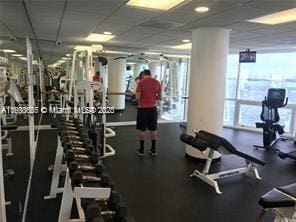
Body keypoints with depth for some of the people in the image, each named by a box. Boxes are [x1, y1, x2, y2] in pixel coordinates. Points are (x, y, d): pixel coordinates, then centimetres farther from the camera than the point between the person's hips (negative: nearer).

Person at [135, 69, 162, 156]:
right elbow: (160, 97, 6)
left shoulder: (141, 82, -7)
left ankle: (141, 150, 14)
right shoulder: (157, 82, 4)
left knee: (142, 129, 6)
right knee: (153, 129, 11)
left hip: (143, 108, -3)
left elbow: (138, 97, -11)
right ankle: (153, 150, 18)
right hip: (153, 108, 3)